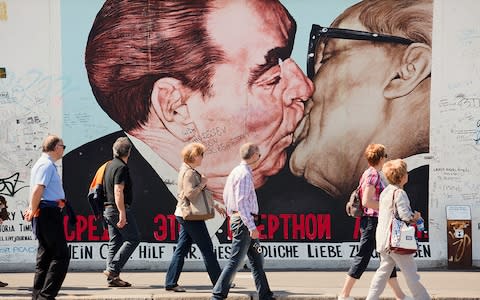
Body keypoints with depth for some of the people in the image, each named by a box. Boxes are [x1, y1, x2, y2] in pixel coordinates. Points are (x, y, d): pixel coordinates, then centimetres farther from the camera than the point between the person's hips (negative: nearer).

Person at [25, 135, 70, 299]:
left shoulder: (44, 164, 19)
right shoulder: (47, 165, -13)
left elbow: (36, 190, 24)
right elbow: (38, 190, -22)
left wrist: (32, 209, 13)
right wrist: (33, 211, -13)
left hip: (46, 213, 11)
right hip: (49, 212, -11)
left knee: (45, 255, 13)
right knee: (61, 256, -10)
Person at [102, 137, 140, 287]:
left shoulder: (110, 165, 15)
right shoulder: (121, 167, -14)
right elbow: (118, 192, -22)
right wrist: (122, 213, -24)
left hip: (108, 209, 9)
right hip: (119, 208, -9)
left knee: (115, 242, 9)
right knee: (133, 238, -4)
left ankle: (112, 277, 6)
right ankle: (113, 269, -11)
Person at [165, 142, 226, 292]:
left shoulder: (190, 171, 17)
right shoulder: (189, 173, -16)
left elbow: (200, 194, 25)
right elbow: (190, 194, -28)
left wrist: (215, 206, 26)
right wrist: (202, 183, -15)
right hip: (191, 216, -10)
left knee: (182, 249, 7)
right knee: (207, 249, -1)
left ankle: (171, 282, 5)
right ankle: (219, 282, 7)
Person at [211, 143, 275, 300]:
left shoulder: (235, 172, 14)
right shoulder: (245, 175, -16)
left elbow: (226, 196, 21)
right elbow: (241, 202, -22)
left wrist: (233, 216, 26)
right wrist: (252, 227, -24)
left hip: (237, 218, 11)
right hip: (244, 221, -11)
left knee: (257, 259, 13)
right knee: (235, 260, -8)